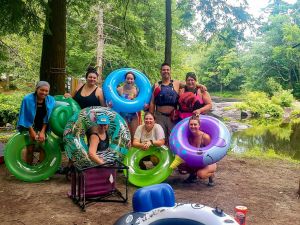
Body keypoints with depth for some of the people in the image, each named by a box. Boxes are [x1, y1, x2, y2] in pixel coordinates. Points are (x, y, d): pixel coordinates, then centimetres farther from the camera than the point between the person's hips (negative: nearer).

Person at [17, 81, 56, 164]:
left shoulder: (51, 100, -10)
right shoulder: (27, 99, -17)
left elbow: (48, 118, -7)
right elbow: (26, 118, -13)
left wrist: (42, 131, -13)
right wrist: (32, 132, -13)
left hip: (44, 128, 2)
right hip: (30, 127, -2)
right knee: (30, 148, -3)